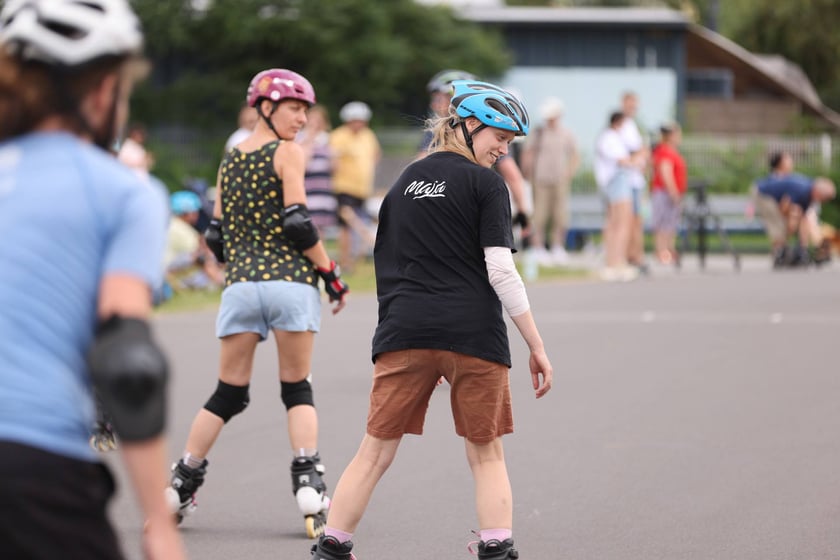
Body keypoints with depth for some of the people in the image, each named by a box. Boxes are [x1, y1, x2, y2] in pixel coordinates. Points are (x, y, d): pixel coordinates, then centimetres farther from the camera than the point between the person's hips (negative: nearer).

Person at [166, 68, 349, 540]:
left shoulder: (230, 159, 16)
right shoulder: (287, 152, -2)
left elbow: (217, 236, 16)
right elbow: (298, 223, -11)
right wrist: (330, 274, -4)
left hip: (241, 285, 4)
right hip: (290, 281, -4)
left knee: (229, 394, 12)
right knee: (298, 390, 6)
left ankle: (181, 487, 12)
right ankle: (308, 484, -8)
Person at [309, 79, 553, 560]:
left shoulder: (407, 180, 15)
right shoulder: (486, 184, -2)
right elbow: (501, 271, -9)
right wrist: (537, 347, -6)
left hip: (404, 333, 4)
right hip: (474, 335, -4)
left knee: (376, 451, 8)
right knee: (487, 454, 8)